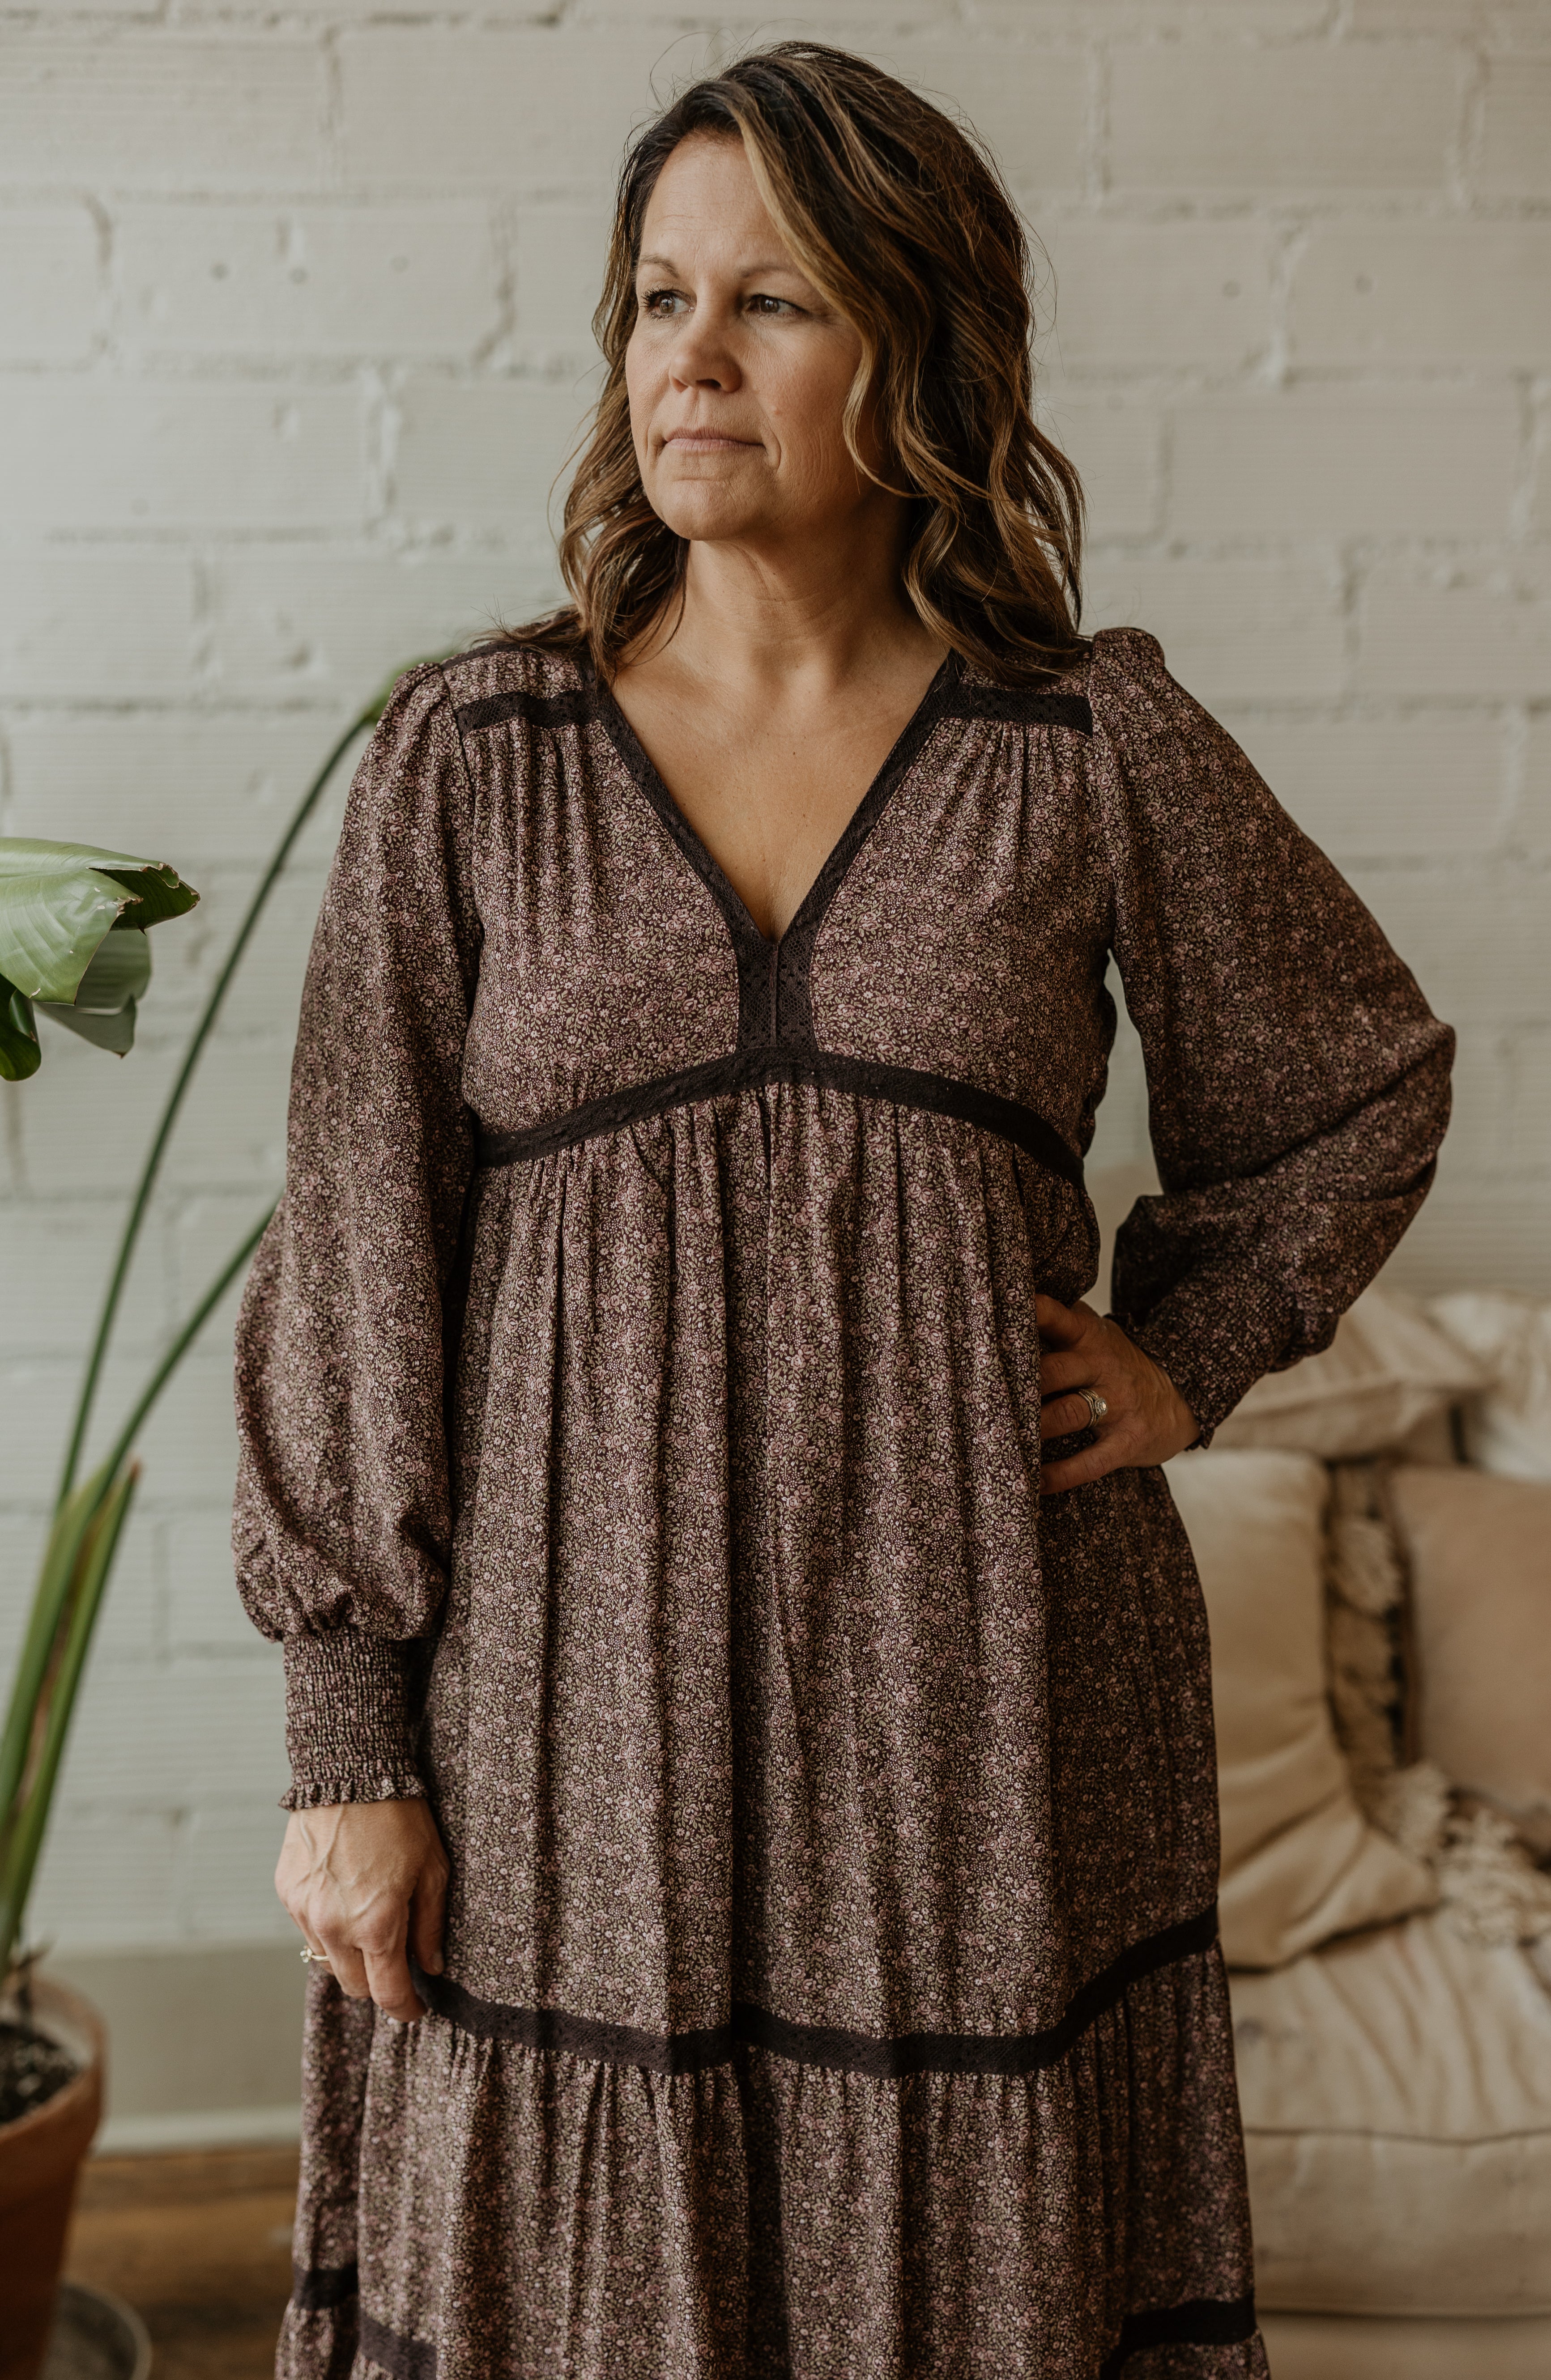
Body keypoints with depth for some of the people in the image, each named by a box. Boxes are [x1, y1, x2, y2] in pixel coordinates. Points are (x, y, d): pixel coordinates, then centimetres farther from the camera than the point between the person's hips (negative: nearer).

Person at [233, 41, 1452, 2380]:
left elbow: (1358, 1080, 17)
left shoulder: (1099, 747, 1)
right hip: (575, 1685, 0)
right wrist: (348, 1748, -2)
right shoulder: (472, 755, 0)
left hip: (983, 1682, 0)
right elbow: (356, 1264, 0)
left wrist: (1190, 1357, 4)